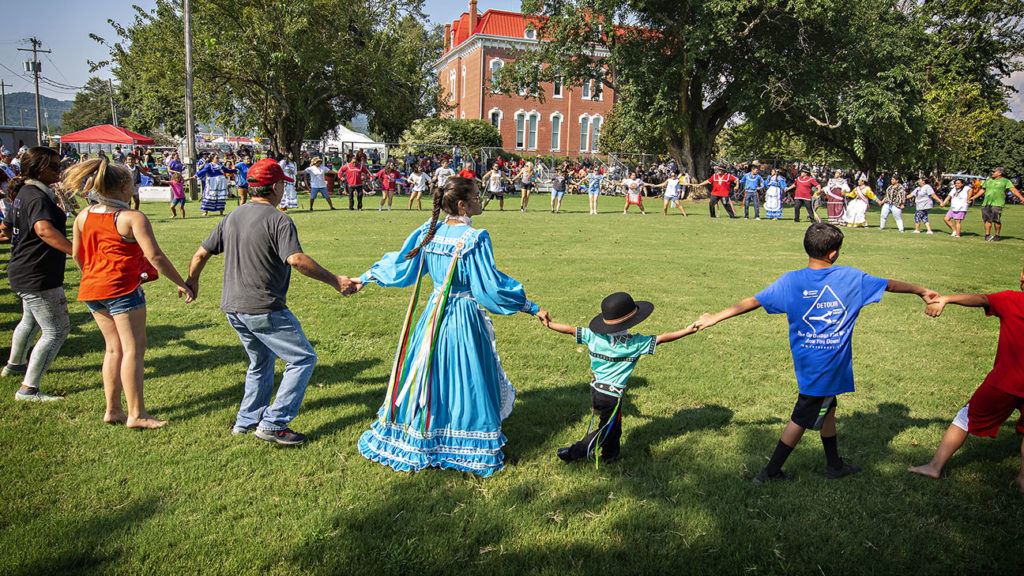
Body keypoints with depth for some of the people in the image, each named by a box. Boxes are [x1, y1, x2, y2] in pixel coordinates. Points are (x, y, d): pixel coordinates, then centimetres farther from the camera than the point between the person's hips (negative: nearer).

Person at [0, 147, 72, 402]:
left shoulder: (23, 193, 10)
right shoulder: (37, 198, -21)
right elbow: (44, 230, -40)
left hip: (23, 272, 11)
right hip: (38, 276, -11)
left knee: (31, 321, 31)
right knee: (56, 330, -6)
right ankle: (28, 389, -3)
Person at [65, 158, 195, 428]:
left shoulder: (83, 216, 8)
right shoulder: (132, 218, -13)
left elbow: (76, 255, 17)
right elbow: (155, 257, -18)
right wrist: (181, 283, -11)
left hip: (91, 289, 8)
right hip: (123, 288, -7)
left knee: (114, 348, 16)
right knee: (133, 349, -1)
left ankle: (112, 410, 21)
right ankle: (137, 414, 2)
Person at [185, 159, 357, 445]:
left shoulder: (232, 217, 12)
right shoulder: (278, 220, -13)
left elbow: (201, 253, 17)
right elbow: (297, 259, -26)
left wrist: (192, 281, 33)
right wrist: (335, 281, -23)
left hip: (233, 308, 9)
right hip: (264, 309, -9)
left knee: (260, 362, 26)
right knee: (303, 358, 1)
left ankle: (246, 420, 34)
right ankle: (273, 424, -1)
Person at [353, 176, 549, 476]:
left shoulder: (429, 231, 0)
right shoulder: (474, 239, -18)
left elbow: (399, 264, 7)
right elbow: (491, 286, -19)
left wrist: (365, 278, 23)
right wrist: (531, 308, -14)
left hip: (433, 314, 6)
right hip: (464, 318, -6)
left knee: (426, 374, 17)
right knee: (463, 380, 6)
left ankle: (417, 441, 32)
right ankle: (469, 449, 21)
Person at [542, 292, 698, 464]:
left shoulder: (594, 336, -8)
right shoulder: (636, 343, -15)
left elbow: (570, 329, -1)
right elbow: (661, 338, -11)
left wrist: (549, 324, 12)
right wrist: (687, 331, -4)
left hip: (595, 389, 5)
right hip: (613, 394, -5)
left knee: (613, 426, 23)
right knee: (606, 429, 13)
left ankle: (609, 455, 36)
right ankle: (574, 453, 18)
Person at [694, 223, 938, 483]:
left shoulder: (790, 281, -6)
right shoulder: (850, 277, -7)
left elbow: (753, 301, -6)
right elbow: (889, 284, 8)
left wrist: (716, 317, 1)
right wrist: (922, 291, 25)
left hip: (807, 362, 3)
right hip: (828, 363, -3)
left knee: (826, 408, 23)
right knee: (803, 418, 6)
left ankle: (834, 465, 40)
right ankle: (771, 472, 12)